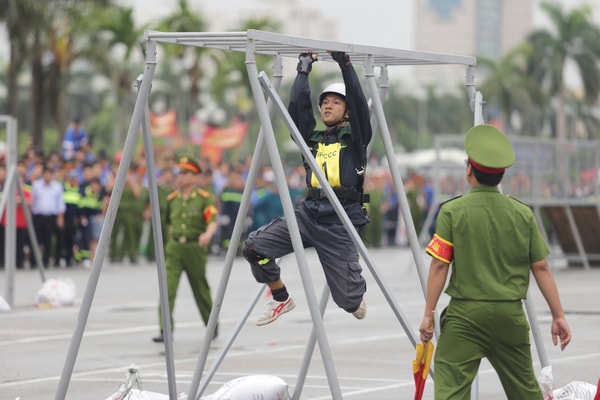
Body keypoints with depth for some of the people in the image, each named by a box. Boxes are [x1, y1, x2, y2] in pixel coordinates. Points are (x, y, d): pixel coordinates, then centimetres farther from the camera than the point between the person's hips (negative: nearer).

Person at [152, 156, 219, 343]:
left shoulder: (204, 198, -5)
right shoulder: (172, 199, 9)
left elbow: (213, 221, -17)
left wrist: (208, 234, -37)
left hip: (195, 248, -3)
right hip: (174, 248, 3)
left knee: (201, 290, 9)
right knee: (167, 288, -12)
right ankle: (165, 330, -13)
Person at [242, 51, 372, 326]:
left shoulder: (355, 137, 8)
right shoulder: (313, 137, 17)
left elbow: (359, 102, -6)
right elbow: (297, 105, 8)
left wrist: (345, 64, -7)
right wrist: (304, 69, 10)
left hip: (340, 223, -4)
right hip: (308, 213, 4)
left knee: (348, 300, -5)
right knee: (253, 246, -15)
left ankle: (357, 291, 37)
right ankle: (281, 299, 8)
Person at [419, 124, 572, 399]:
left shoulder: (453, 211, -5)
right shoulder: (523, 214, 4)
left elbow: (439, 266, -8)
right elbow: (541, 268, 4)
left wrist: (429, 313, -3)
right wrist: (558, 315, 9)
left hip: (466, 314, -4)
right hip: (511, 314, 4)